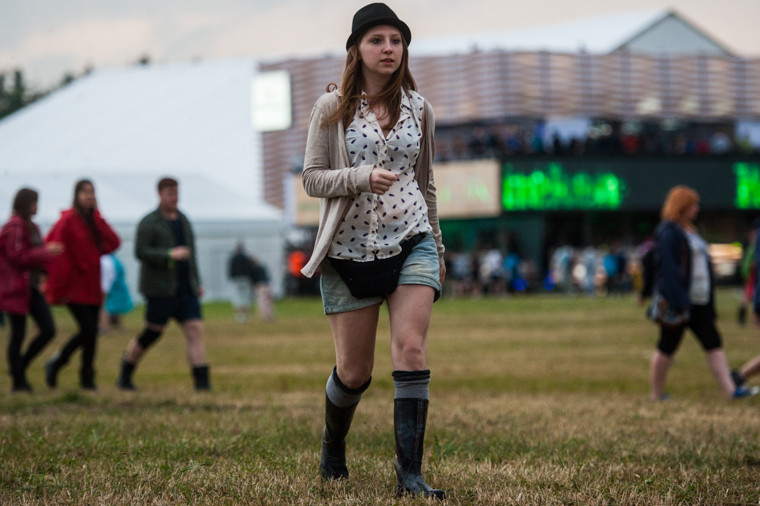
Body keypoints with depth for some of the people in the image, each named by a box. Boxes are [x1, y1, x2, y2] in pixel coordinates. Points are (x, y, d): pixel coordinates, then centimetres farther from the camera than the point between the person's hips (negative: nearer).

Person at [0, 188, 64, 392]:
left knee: (48, 330, 1)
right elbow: (18, 256, -20)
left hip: (32, 288, 9)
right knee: (18, 334, -1)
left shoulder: (31, 228, 15)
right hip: (17, 289, -9)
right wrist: (47, 252, -19)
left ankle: (20, 366, 18)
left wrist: (41, 271, 2)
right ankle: (18, 381, 8)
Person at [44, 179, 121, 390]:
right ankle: (56, 363, 6)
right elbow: (58, 253, -11)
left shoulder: (94, 220, 13)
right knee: (88, 330, -12)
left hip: (91, 286, 7)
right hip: (75, 288, -7)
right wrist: (60, 287, -13)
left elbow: (113, 242, -1)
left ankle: (87, 379, 13)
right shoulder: (68, 220, -8)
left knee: (91, 331, 4)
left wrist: (97, 217, -7)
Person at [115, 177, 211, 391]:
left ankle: (202, 382, -13)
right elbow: (140, 252, -16)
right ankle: (124, 376, 20)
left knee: (195, 329, -7)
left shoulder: (183, 220, 15)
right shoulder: (149, 223, -6)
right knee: (153, 332, 1)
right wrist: (170, 254, -27)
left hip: (186, 288, 6)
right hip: (160, 290, -6)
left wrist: (197, 283, 22)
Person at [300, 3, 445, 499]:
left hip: (411, 242, 2)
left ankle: (410, 473, -16)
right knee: (354, 373, 3)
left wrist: (436, 246, 20)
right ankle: (333, 454, 32)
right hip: (351, 249, -2)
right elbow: (312, 178, -4)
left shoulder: (418, 110, 7)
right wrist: (362, 177, -21)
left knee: (411, 349, -16)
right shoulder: (332, 109, -2)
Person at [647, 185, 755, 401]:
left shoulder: (689, 230, 18)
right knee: (667, 348, 1)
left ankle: (730, 389, -5)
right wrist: (677, 303, -24)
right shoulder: (669, 232, -12)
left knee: (714, 344, 0)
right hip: (679, 302, -9)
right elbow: (669, 268, -19)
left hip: (698, 302, 9)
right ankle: (656, 394, 12)